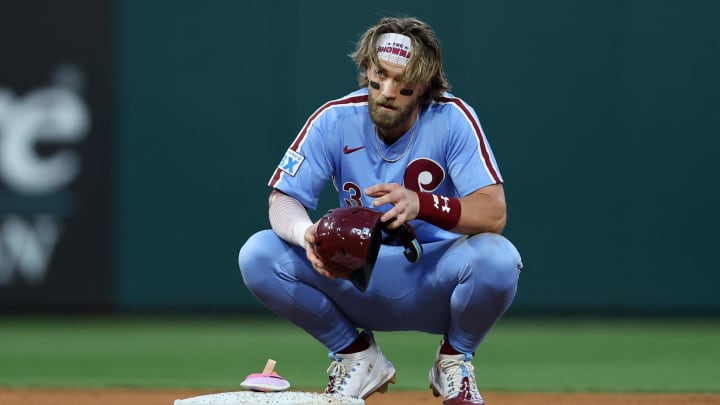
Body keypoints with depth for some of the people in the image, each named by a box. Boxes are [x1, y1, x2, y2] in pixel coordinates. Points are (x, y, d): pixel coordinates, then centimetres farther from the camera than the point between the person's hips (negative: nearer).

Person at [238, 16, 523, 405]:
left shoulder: (453, 119, -16)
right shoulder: (335, 120, -10)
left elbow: (494, 213, -25)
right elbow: (282, 201, -13)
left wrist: (422, 204, -45)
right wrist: (306, 233, -38)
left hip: (435, 278, -2)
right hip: (358, 281, 2)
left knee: (498, 258, -35)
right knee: (258, 256, -21)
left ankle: (455, 359, 0)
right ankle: (356, 356, 3)